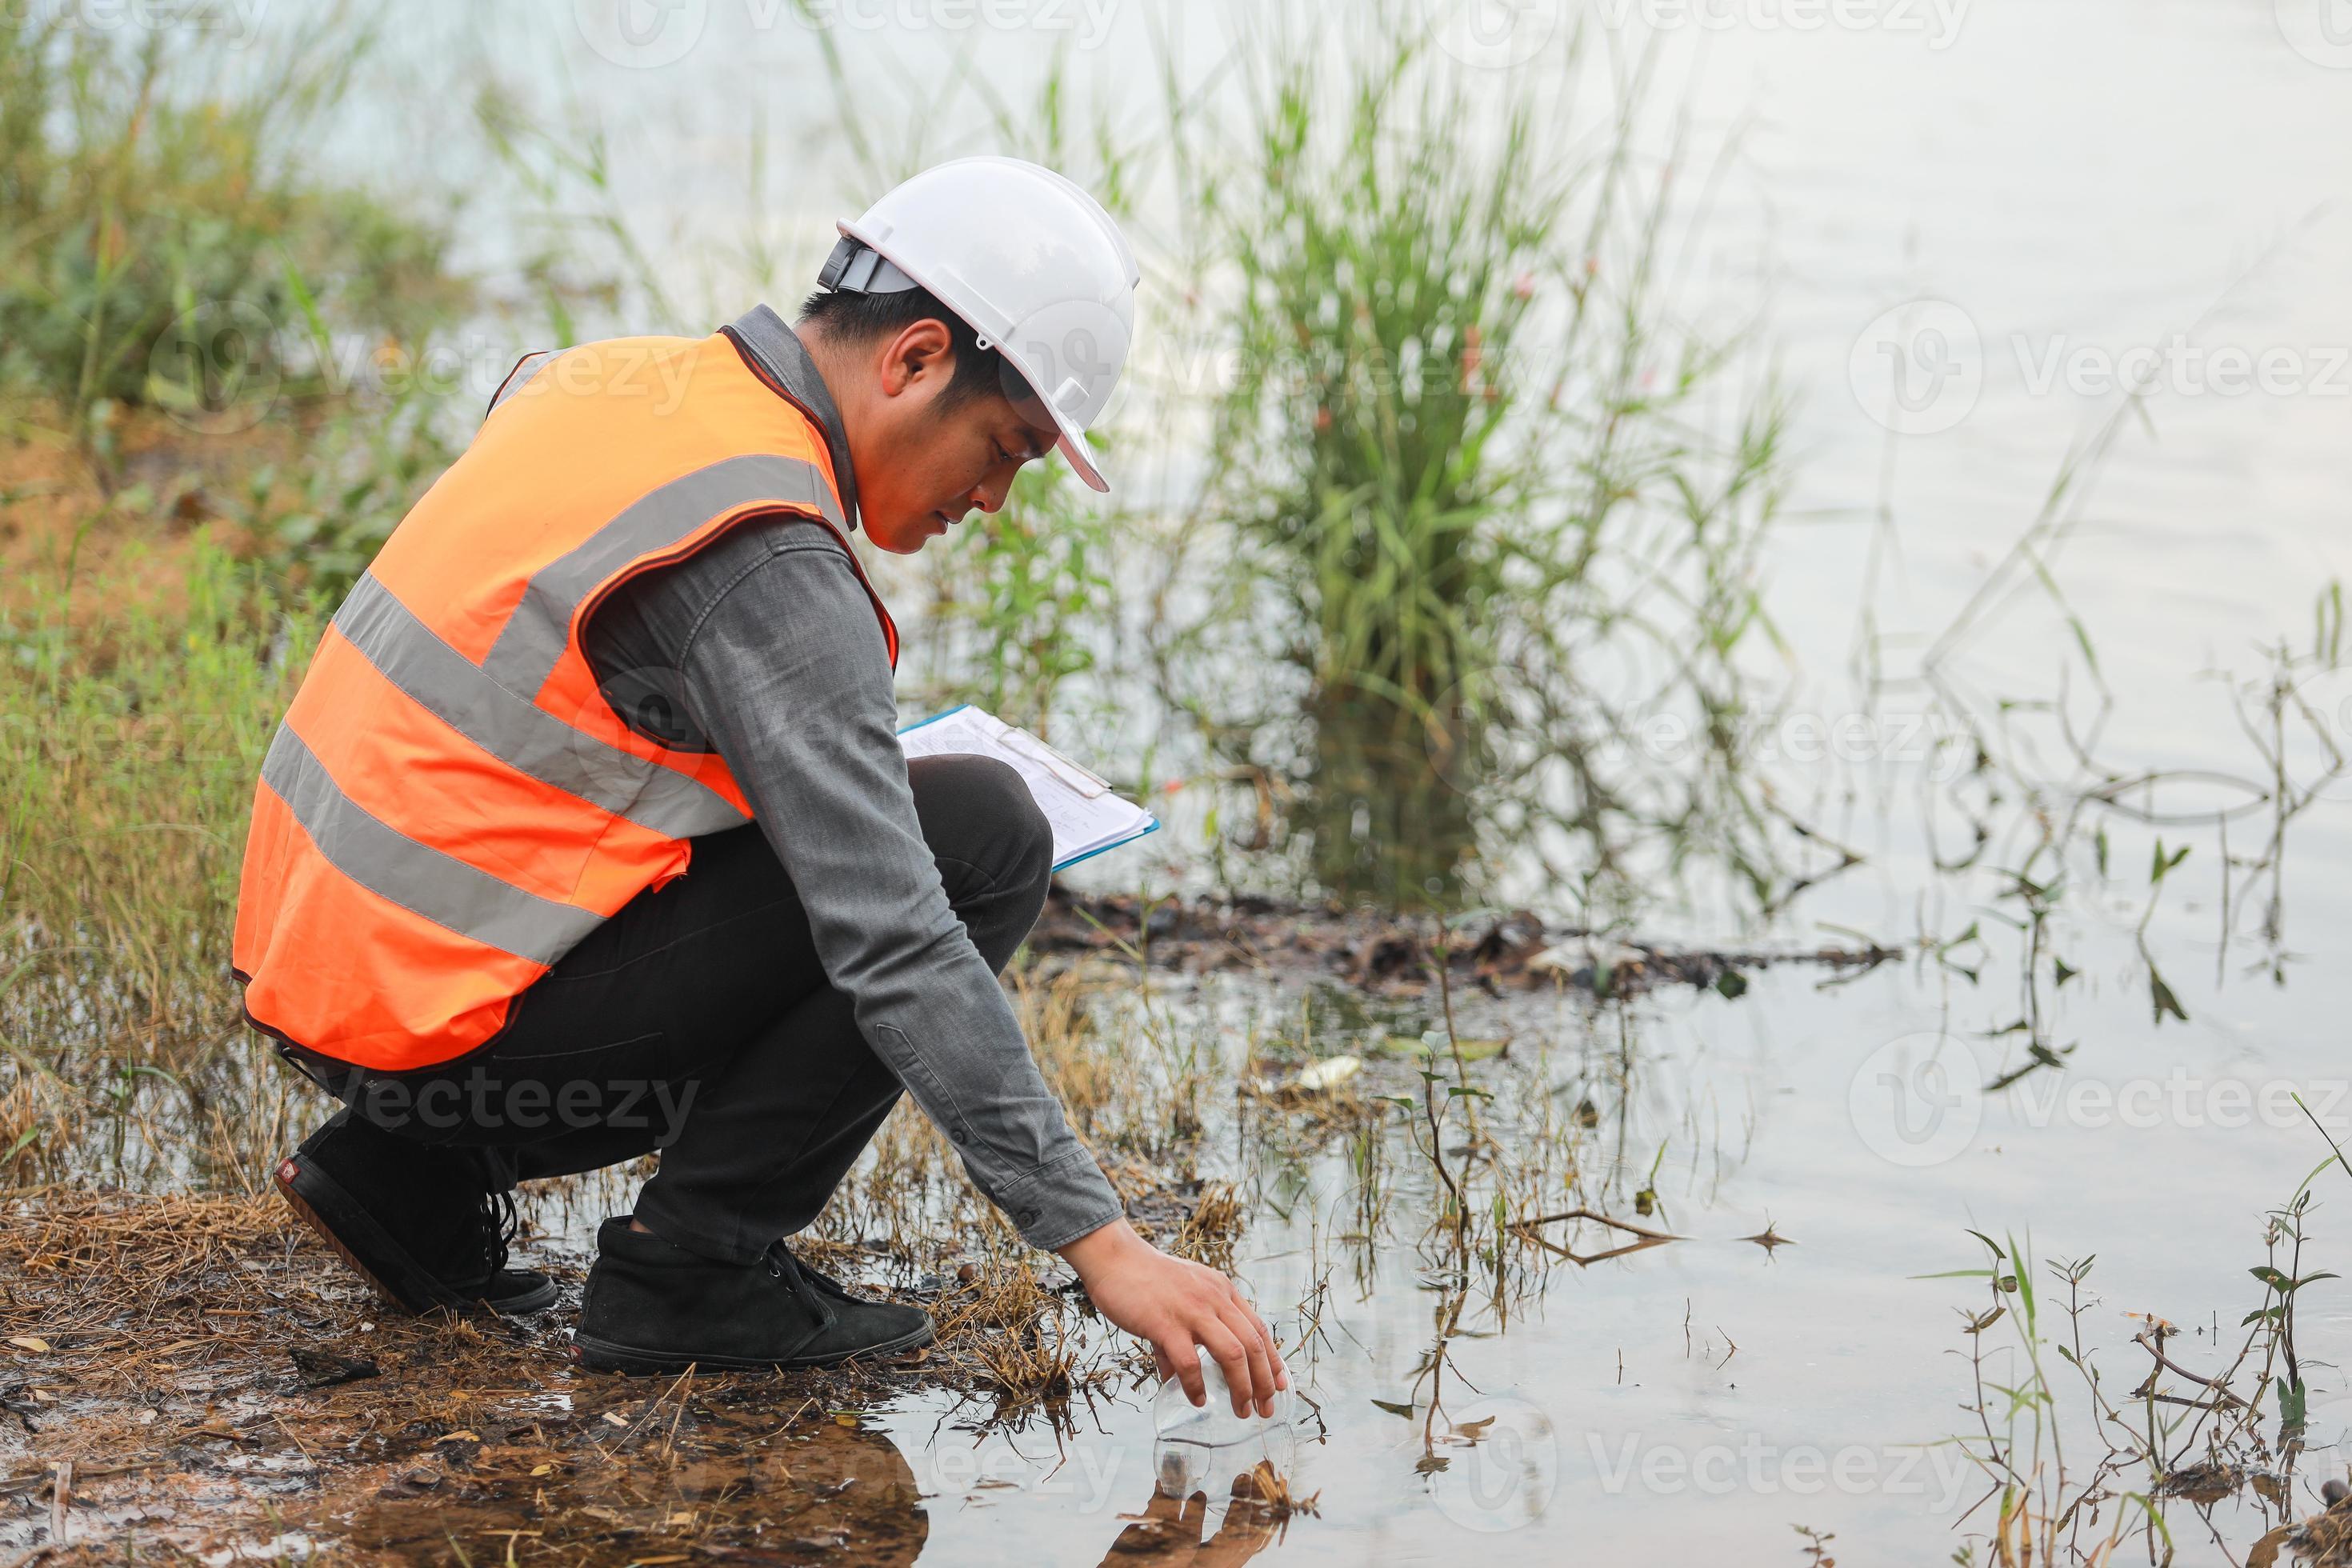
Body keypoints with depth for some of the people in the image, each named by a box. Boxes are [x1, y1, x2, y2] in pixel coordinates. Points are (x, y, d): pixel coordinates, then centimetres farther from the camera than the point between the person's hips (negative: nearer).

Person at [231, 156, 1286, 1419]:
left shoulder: (608, 378, 9)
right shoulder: (768, 562, -19)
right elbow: (894, 945, -23)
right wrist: (1098, 1240, -21)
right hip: (459, 1010, -9)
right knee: (983, 836, -9)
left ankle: (411, 1171, 16)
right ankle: (691, 1268, -4)